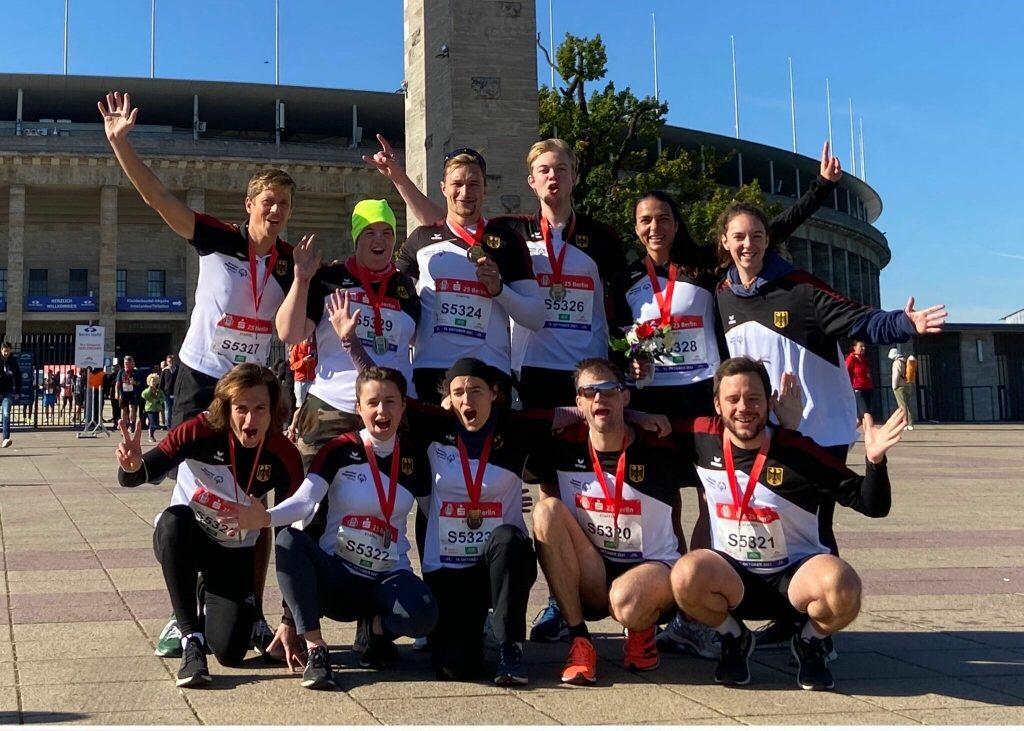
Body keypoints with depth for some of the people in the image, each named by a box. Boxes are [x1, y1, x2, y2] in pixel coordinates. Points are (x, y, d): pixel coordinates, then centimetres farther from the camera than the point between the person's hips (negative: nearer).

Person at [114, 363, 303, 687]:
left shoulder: (284, 457, -18)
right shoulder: (201, 432, -24)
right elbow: (132, 479, -24)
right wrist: (132, 466, -51)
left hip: (235, 552, 1)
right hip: (183, 538, -1)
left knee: (230, 652, -15)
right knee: (175, 520, -38)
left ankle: (210, 603, 23)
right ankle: (191, 640, -26)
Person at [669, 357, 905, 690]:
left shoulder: (797, 450, -14)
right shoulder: (703, 438, -6)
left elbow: (872, 506, -12)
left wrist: (874, 460, -29)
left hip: (795, 573, -1)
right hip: (732, 578, 2)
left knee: (841, 586, -35)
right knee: (686, 575, -32)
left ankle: (810, 641, 3)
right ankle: (733, 638, 2)